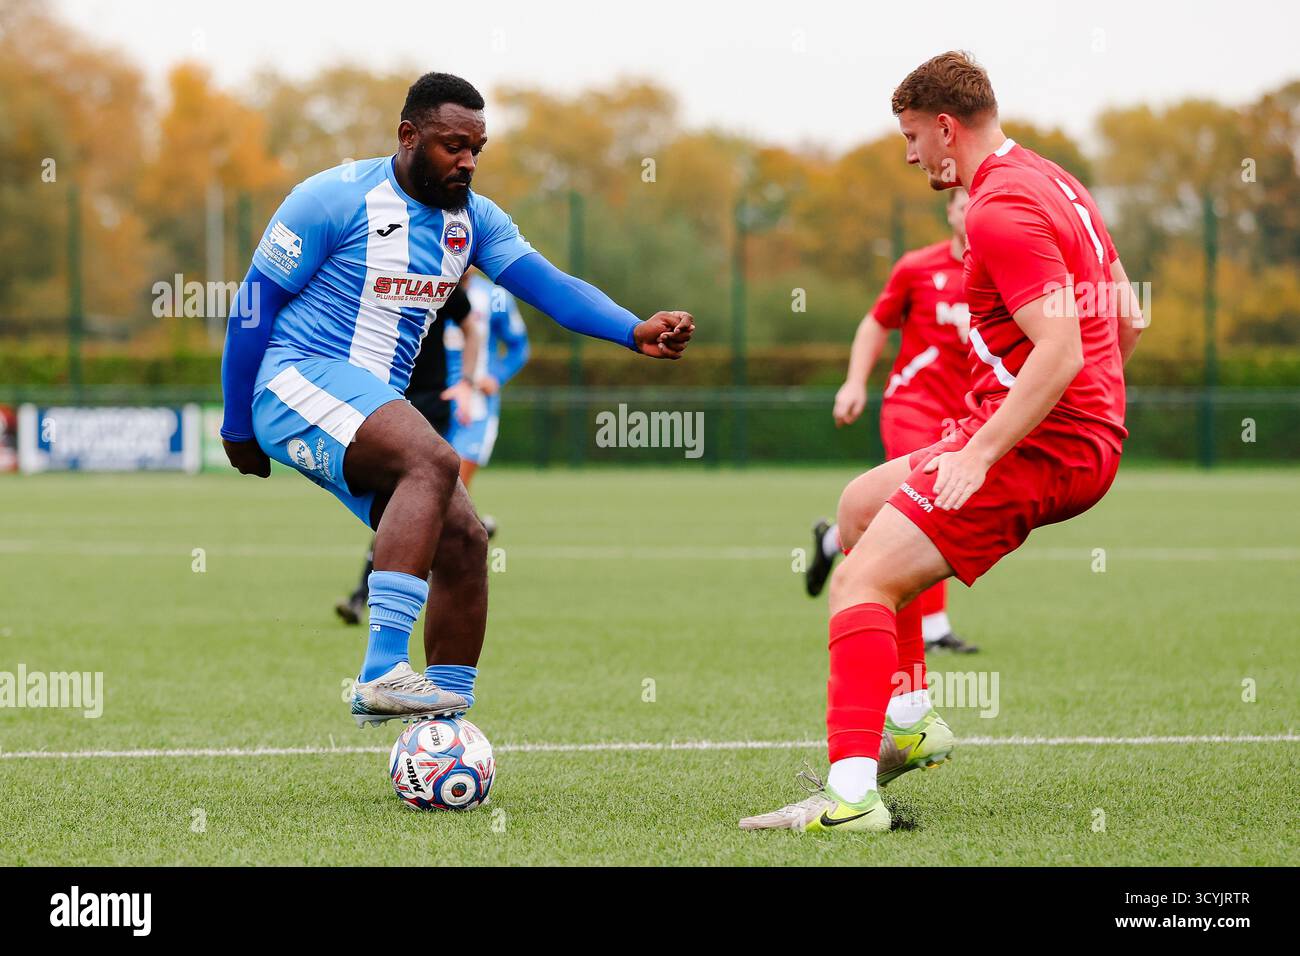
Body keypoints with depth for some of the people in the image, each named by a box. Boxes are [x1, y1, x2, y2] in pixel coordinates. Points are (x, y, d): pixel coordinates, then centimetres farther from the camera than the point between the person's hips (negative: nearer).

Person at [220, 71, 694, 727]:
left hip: (376, 410, 8)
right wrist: (237, 427, -2)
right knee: (433, 461, -32)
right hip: (300, 380, -8)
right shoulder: (338, 198, -10)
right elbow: (254, 304, -5)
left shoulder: (472, 219, 9)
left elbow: (551, 286, -2)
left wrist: (635, 332, -20)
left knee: (463, 543, -5)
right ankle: (381, 676, -41)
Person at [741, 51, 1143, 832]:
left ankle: (851, 793, -22)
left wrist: (981, 453, -25)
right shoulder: (1054, 184, 16)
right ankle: (909, 718, 22)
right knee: (862, 504, 24)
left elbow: (1060, 352, -26)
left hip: (1036, 446, -11)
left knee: (860, 581, -14)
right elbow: (1127, 320, 20)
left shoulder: (1002, 211, -16)